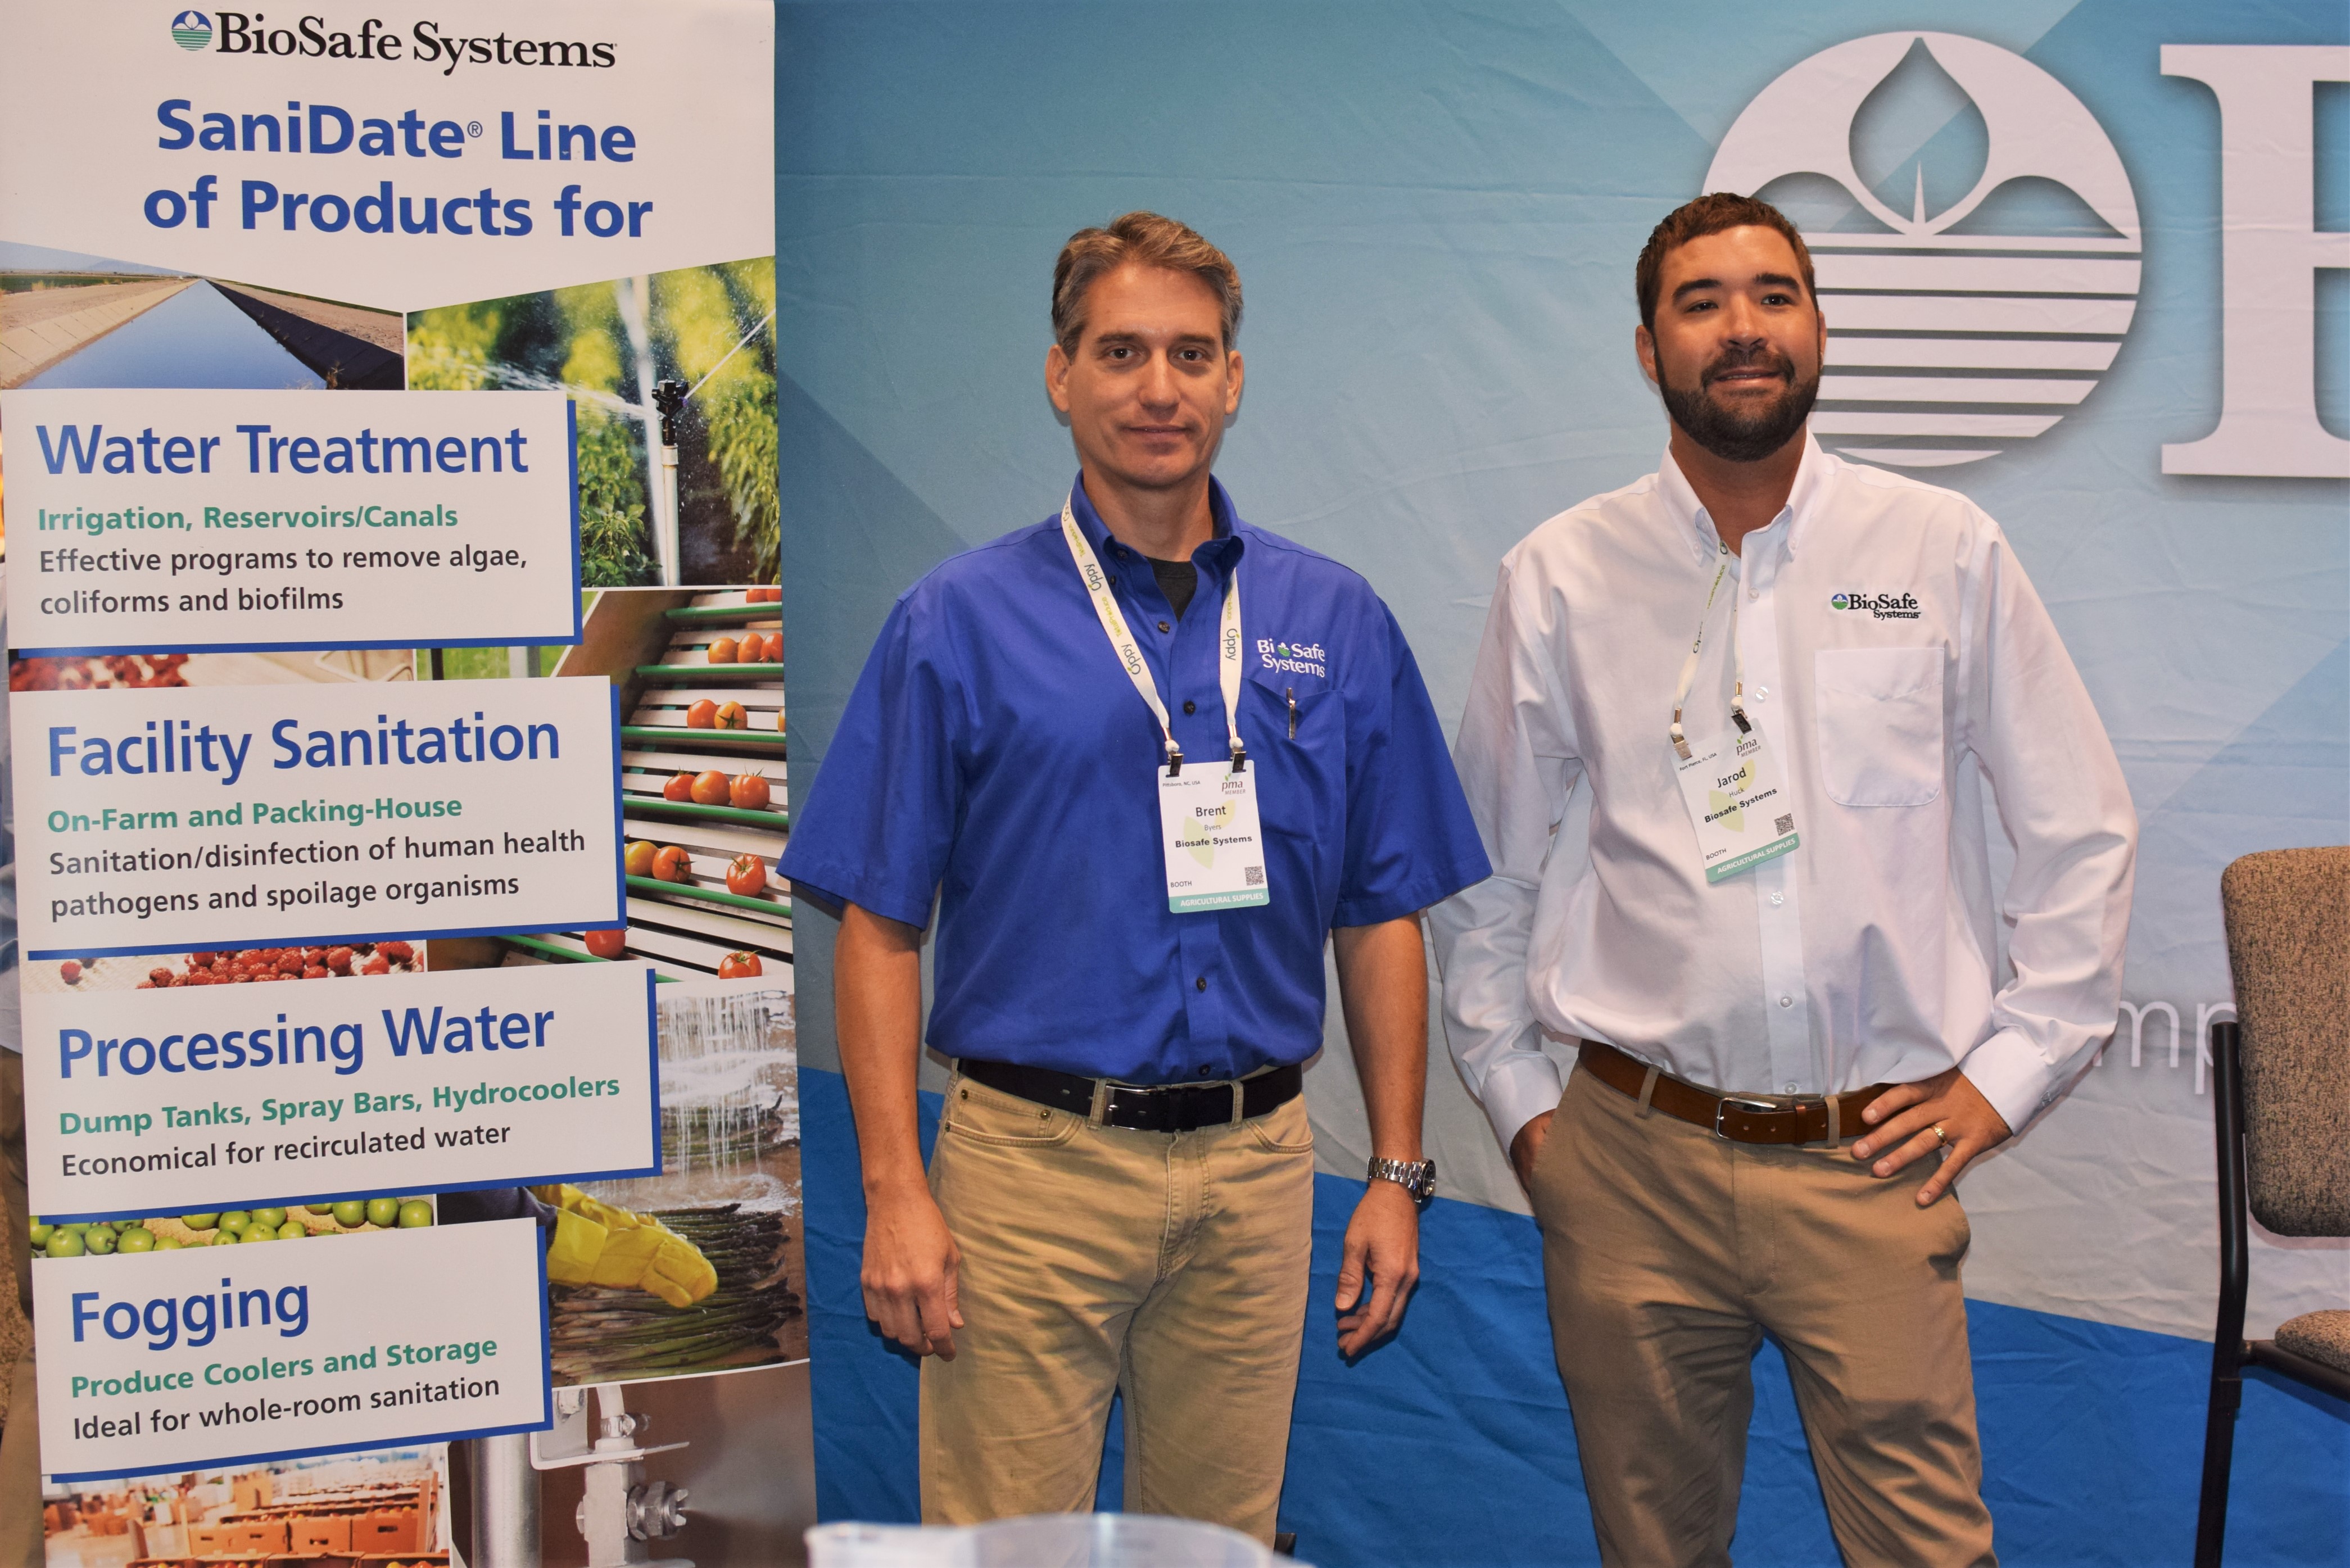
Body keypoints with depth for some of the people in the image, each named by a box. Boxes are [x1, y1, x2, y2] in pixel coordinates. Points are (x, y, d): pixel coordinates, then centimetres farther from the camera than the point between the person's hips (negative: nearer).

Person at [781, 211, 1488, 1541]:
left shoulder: (1337, 622, 6)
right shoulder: (959, 623, -2)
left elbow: (1382, 918, 8)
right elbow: (880, 928, -3)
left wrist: (1399, 1175, 5)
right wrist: (895, 1195, -9)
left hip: (1257, 1169, 3)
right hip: (1034, 1154, -2)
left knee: (1226, 1540, 16)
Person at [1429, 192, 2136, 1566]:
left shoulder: (1945, 552, 3)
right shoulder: (1560, 577, 3)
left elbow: (2083, 831, 8)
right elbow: (1488, 862, 11)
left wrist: (2008, 1070, 3)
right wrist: (1515, 1091, 8)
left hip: (1874, 1160, 0)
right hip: (1631, 1161, 1)